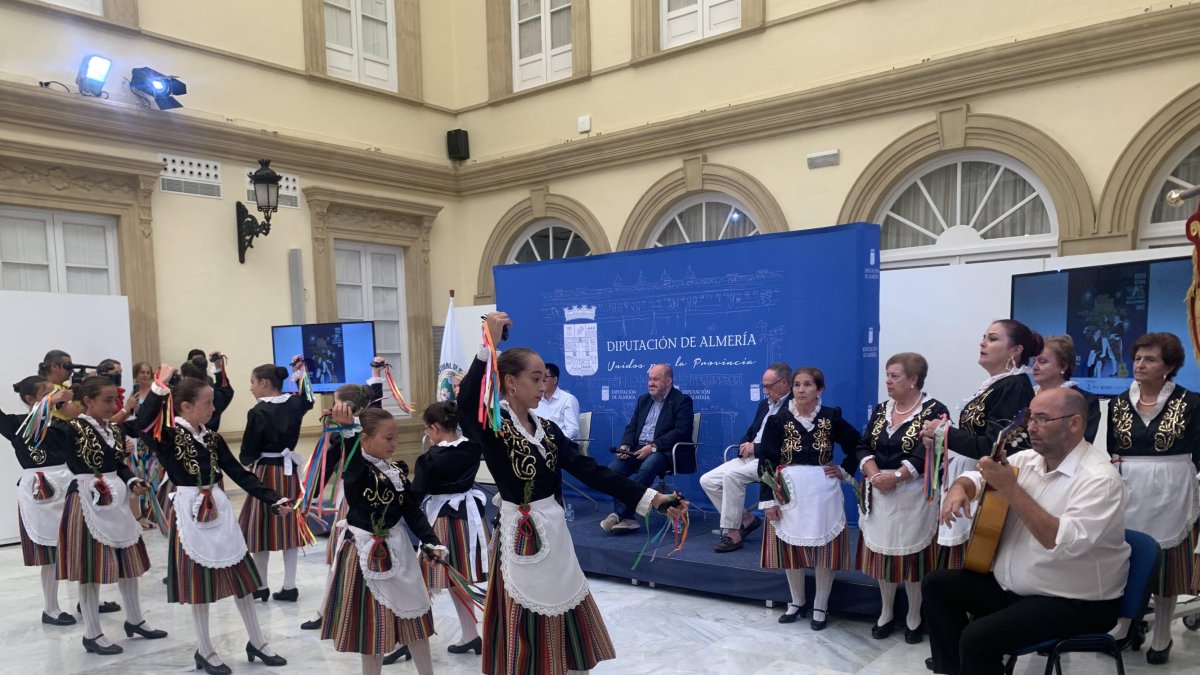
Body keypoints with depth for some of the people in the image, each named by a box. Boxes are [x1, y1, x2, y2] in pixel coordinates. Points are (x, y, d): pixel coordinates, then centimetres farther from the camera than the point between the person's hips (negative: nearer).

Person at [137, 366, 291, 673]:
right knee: (197, 582, 7)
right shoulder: (168, 437, -9)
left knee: (240, 576, 11)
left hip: (219, 509, 5)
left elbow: (240, 473, 6)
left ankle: (257, 642, 25)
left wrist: (274, 499, 0)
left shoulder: (213, 438, 5)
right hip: (190, 512, -5)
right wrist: (159, 387, -31)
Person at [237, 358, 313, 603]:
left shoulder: (258, 412, -16)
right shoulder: (294, 404, -1)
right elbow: (308, 400, 25)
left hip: (267, 473, -6)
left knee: (262, 528, 7)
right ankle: (289, 587, 14)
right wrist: (299, 374, 22)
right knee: (288, 525, 10)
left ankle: (261, 587, 17)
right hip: (290, 470, 6)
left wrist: (245, 459, 10)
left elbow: (248, 454, -12)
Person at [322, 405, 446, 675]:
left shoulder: (397, 471, 3)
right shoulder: (357, 471, -16)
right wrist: (346, 430, -61)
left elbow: (413, 512, 4)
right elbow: (352, 460, -42)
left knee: (414, 615, 16)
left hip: (396, 547, 7)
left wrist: (430, 542, -8)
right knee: (374, 622, 7)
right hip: (367, 552, -7)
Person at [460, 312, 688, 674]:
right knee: (525, 632, 6)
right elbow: (466, 403, -37)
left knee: (564, 625, 17)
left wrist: (651, 498, -7)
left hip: (555, 533, 6)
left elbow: (591, 471, 0)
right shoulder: (492, 427, -13)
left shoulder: (547, 429, 5)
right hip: (520, 535, -6)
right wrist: (489, 345, -41)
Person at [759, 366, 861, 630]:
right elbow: (766, 462, -4)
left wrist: (845, 471, 0)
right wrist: (768, 499, -8)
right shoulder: (778, 420, -4)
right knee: (791, 547, 10)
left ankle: (821, 606, 22)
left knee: (825, 548, 4)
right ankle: (797, 602, 29)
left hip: (823, 492, 0)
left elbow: (858, 445, 11)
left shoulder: (832, 417, -2)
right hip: (789, 491, 1)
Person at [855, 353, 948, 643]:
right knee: (882, 552, 12)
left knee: (912, 556, 4)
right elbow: (864, 447, 4)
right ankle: (886, 613, 28)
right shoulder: (881, 409, 9)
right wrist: (874, 474, -13)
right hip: (879, 493, 5)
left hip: (913, 496, -5)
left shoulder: (934, 410, -9)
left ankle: (914, 617, 23)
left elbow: (927, 454, -19)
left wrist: (896, 476, -24)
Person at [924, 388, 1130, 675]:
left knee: (977, 637, -25)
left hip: (1075, 602, -8)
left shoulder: (1099, 479, -21)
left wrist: (1011, 488, -33)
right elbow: (976, 475, 14)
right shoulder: (1028, 459, 2)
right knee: (937, 584, 5)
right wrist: (959, 488, -11)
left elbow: (1065, 544, -34)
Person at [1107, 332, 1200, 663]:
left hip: (1170, 496, -2)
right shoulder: (1118, 404, 5)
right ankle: (1121, 629, 25)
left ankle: (1161, 638, 23)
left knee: (1166, 567, 7)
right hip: (1128, 495, 3)